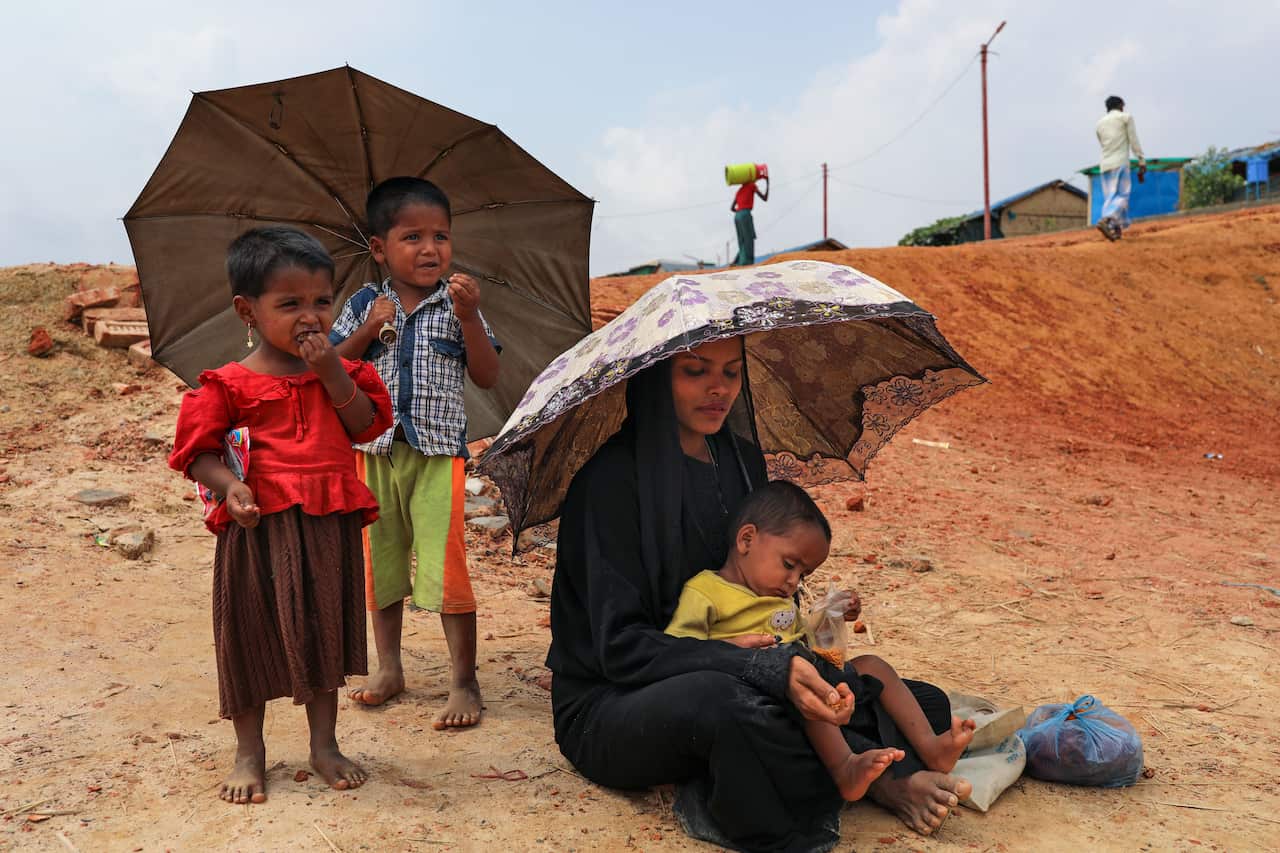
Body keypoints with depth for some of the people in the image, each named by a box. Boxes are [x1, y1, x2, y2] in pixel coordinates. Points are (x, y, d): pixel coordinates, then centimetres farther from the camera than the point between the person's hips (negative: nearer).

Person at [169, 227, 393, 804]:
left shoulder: (339, 373, 8)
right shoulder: (230, 384, -3)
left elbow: (367, 427, -3)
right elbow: (200, 450, -3)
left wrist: (333, 374, -13)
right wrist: (229, 486, -22)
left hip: (330, 524, 3)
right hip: (259, 525, -3)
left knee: (324, 631, 13)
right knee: (251, 634, 7)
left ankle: (324, 745, 30)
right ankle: (249, 752, 26)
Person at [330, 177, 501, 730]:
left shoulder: (457, 304, 0)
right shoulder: (365, 305, 4)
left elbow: (488, 377, -6)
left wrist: (469, 317, -18)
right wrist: (368, 330, -12)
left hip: (438, 452, -3)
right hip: (375, 450, 3)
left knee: (444, 565, -6)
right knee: (381, 561, 13)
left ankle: (464, 683, 6)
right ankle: (388, 668, 29)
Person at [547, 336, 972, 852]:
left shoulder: (743, 461, 6)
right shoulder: (614, 477, -16)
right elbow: (622, 647, -22)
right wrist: (770, 670, -32)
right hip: (610, 709, -6)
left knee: (927, 708, -5)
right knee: (720, 698, -41)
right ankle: (883, 780, -15)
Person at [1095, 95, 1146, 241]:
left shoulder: (1100, 123, 18)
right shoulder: (1126, 117, 4)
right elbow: (1134, 142, -1)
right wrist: (1142, 164, -1)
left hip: (1104, 165, 5)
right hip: (1120, 163, -5)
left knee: (1109, 199, 7)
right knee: (1122, 196, -10)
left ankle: (1115, 229, -2)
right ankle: (1105, 220, -32)